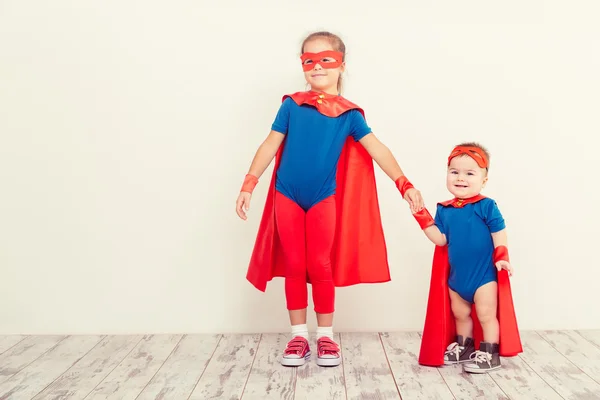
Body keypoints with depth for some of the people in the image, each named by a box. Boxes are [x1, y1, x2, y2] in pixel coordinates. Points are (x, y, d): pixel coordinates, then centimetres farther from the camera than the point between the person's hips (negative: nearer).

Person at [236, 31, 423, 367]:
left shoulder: (349, 113, 0)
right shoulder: (292, 105, 2)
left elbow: (377, 149, -5)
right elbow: (270, 145, 1)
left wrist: (404, 183, -15)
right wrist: (249, 184, -6)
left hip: (324, 199, -1)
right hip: (287, 197, 1)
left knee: (321, 266, 4)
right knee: (294, 267, 6)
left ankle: (326, 337, 18)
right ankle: (299, 337, 18)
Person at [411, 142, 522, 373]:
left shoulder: (486, 206, -14)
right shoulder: (444, 210, 0)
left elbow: (499, 233, -11)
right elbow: (441, 239, -2)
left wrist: (502, 257, -19)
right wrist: (424, 220, -9)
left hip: (483, 273, -6)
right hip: (455, 275, 6)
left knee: (486, 314, 4)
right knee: (460, 315, 20)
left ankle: (490, 354, 18)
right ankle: (463, 347, 39)